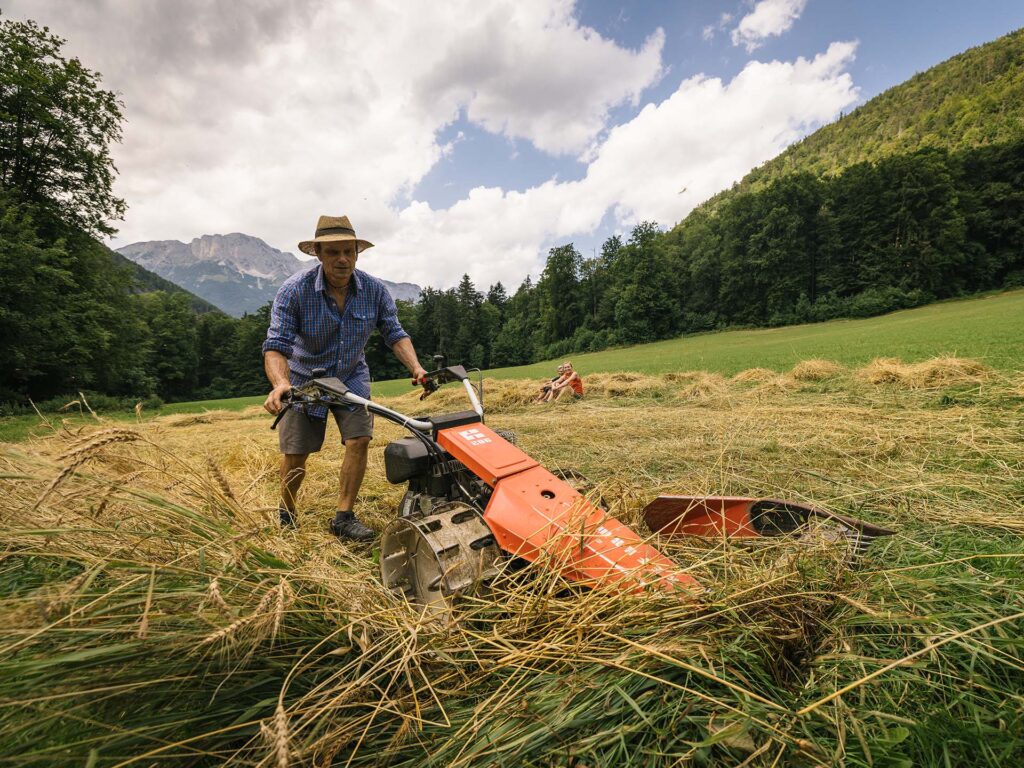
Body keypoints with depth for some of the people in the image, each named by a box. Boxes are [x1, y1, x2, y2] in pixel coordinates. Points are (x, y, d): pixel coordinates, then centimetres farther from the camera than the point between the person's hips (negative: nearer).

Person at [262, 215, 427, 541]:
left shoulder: (374, 290, -14)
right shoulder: (294, 291, -23)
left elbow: (394, 333, -9)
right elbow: (276, 346, -28)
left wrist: (416, 368, -27)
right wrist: (280, 384, -48)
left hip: (351, 377, 2)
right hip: (304, 379, -2)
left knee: (359, 440, -14)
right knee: (295, 452, 2)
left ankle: (344, 517, 1)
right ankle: (286, 514, 30)